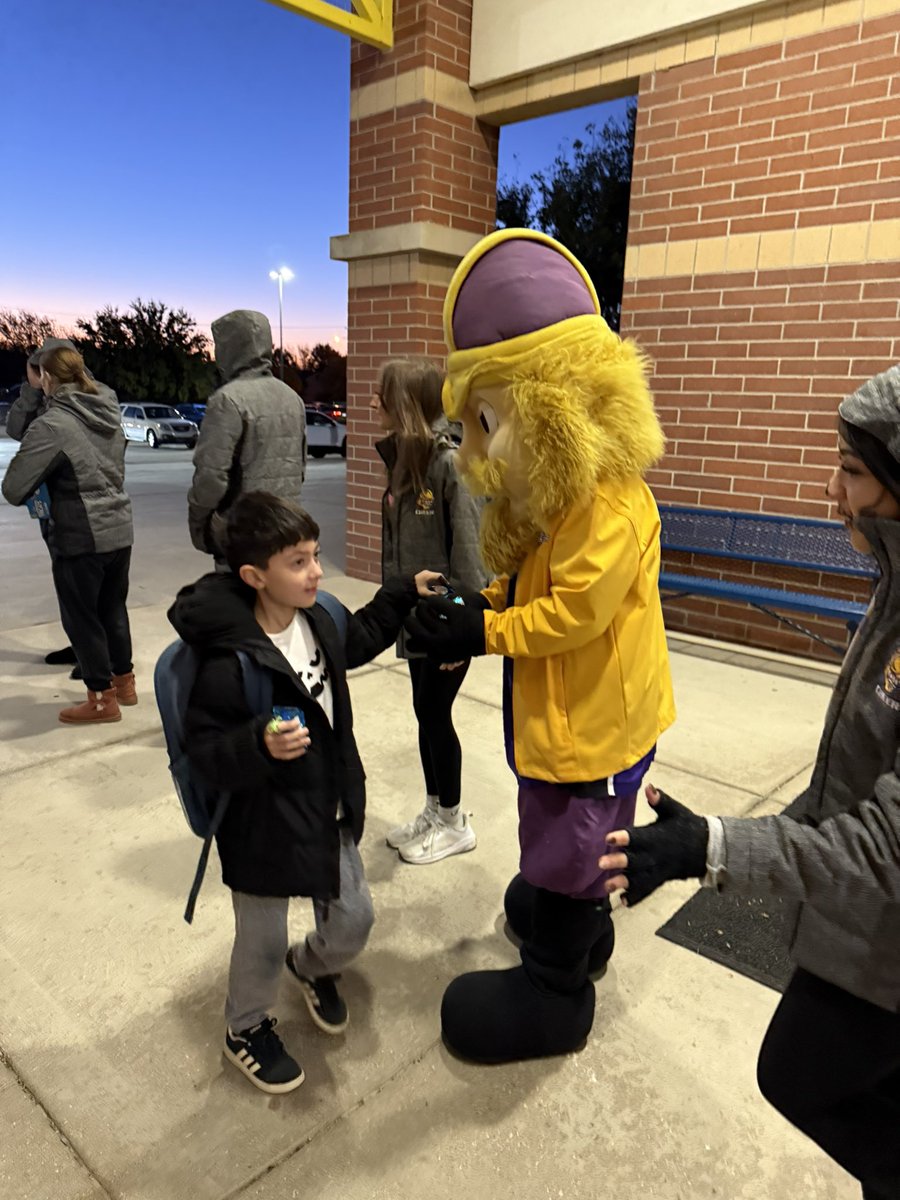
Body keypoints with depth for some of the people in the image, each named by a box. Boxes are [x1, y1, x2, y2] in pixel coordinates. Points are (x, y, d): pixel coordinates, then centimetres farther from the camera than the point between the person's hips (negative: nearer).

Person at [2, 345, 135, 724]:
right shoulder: (109, 410, 4)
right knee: (113, 608, 22)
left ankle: (103, 699, 17)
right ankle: (124, 681, 34)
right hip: (120, 530, 7)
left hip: (79, 538, -7)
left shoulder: (51, 424, -16)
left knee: (81, 618, 8)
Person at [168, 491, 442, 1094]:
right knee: (263, 941, 15)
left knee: (354, 919, 20)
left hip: (330, 813, 7)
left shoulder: (315, 620, -5)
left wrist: (404, 594, 15)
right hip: (264, 829, -6)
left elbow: (355, 641, 17)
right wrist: (259, 745, -38)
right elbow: (204, 748, -21)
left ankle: (313, 966, 55)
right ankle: (247, 1029, 47)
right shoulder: (230, 661, -28)